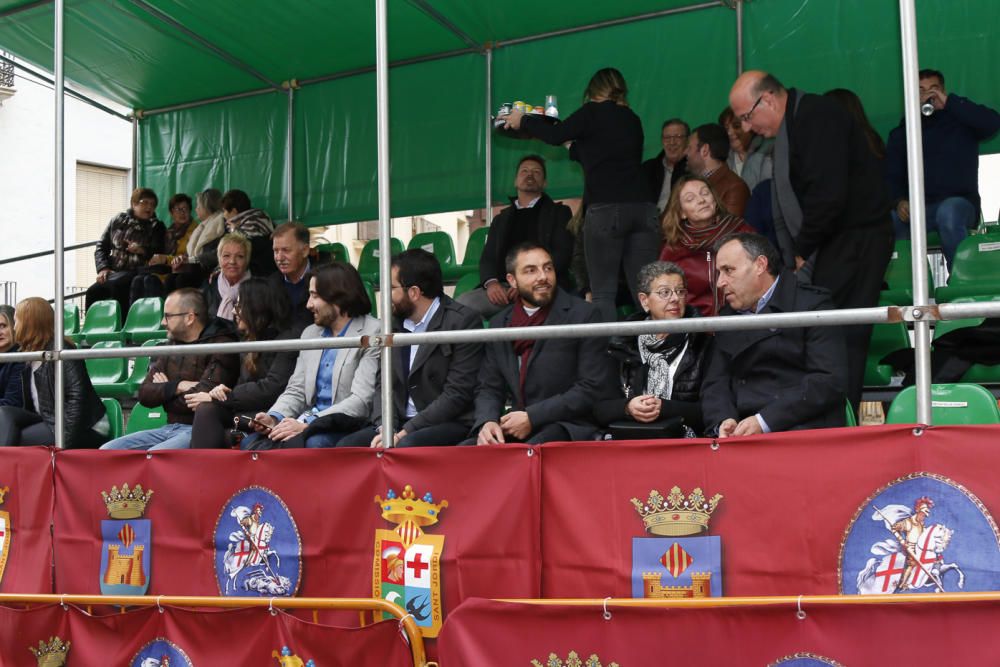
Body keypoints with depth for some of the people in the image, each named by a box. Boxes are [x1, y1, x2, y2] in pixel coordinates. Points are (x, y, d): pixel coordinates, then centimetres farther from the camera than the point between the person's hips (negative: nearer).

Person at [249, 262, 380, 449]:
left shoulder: (372, 333, -6)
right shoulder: (310, 333, 19)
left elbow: (361, 401, -15)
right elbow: (296, 390, 17)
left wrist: (306, 425, -22)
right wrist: (274, 418, -5)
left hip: (347, 428, -6)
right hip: (308, 423, 6)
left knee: (313, 443, -37)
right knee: (250, 442, -18)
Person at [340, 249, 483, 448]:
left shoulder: (464, 321, -9)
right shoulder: (394, 323, 12)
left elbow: (457, 394, -14)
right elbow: (384, 383, 12)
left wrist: (404, 433, -18)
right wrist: (385, 428, -8)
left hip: (450, 424, -6)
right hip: (400, 424, 7)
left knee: (407, 446, -34)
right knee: (346, 446, -14)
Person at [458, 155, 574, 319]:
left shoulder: (559, 212, 18)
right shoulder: (501, 219, 29)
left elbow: (562, 254, 3)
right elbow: (488, 257, 18)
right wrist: (491, 283, -8)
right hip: (503, 288, 4)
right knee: (462, 303, -26)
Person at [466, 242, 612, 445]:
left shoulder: (583, 315, -2)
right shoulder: (499, 324, 14)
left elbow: (593, 388, -7)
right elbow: (489, 389, 15)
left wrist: (532, 417, -12)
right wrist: (487, 422, -9)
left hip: (567, 426, -5)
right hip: (512, 429, 5)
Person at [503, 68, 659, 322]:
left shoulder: (594, 112, 3)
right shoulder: (633, 120, 20)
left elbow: (555, 135, 7)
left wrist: (523, 120, 23)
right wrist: (574, 148, 46)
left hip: (606, 209, -5)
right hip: (642, 207, 5)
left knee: (602, 293, -3)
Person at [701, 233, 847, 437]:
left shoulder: (812, 304, 1)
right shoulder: (727, 317, 20)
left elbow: (829, 380, -9)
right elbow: (715, 383, 14)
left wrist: (764, 421, -15)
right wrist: (723, 422, -9)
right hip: (741, 434, 5)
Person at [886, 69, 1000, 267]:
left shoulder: (961, 122, 12)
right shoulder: (901, 134, 18)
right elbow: (892, 176, 9)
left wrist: (949, 102, -11)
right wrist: (899, 202, -14)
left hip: (959, 203, -2)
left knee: (948, 211, -39)